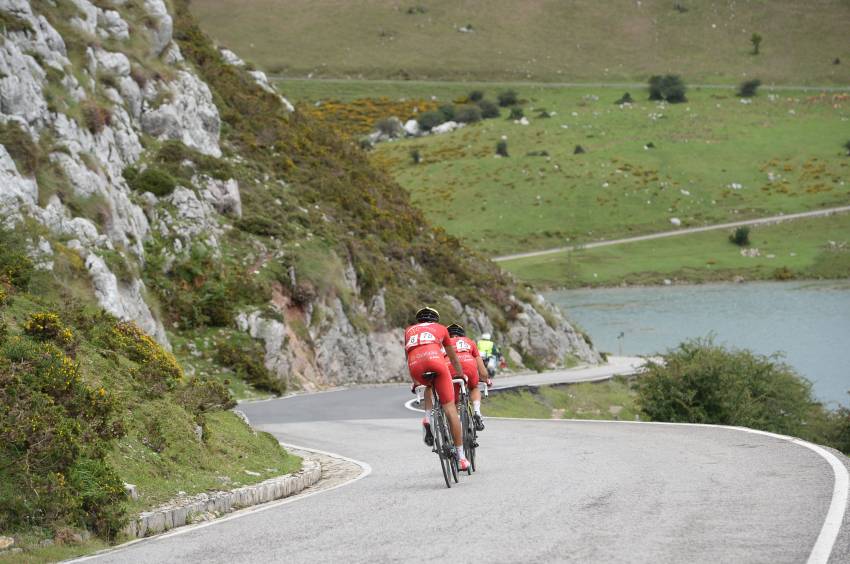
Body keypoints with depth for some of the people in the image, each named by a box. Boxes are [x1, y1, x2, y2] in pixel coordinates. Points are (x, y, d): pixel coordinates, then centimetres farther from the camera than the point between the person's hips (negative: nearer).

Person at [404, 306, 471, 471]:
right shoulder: (440, 328, 31)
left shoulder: (409, 331, 35)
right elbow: (453, 357, 43)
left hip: (415, 367, 2)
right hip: (435, 360, -2)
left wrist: (415, 382, 59)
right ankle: (461, 457, 1)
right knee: (450, 409, 4)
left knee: (429, 387, 38)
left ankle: (428, 420, 11)